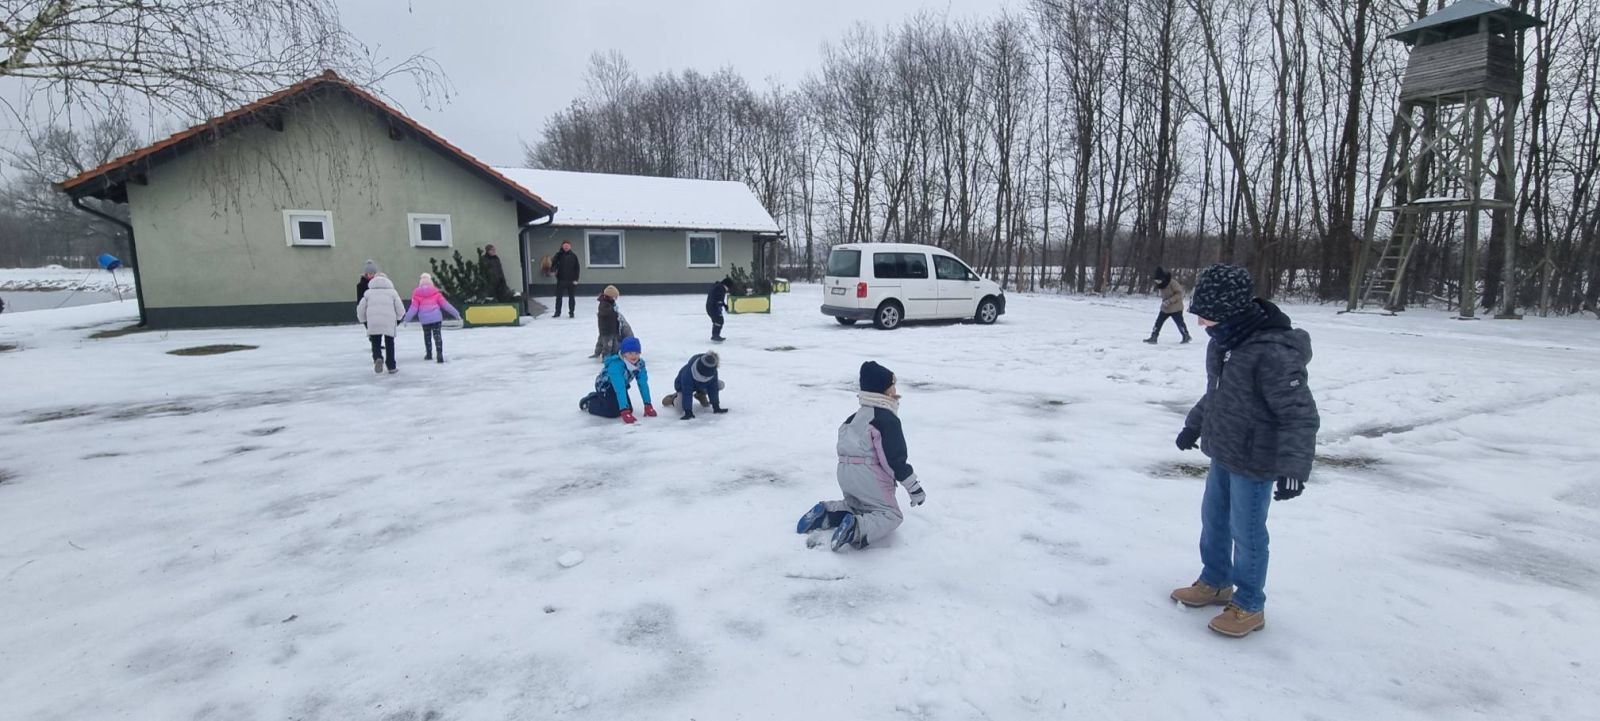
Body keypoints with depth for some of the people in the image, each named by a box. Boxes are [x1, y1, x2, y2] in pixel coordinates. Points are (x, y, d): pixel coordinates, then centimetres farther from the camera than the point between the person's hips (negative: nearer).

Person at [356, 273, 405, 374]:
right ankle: (391, 367, 15)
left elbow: (360, 309, 12)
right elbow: (400, 309, 5)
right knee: (389, 344, 13)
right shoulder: (392, 292, 11)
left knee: (376, 343, 13)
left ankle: (377, 358, -16)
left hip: (373, 323, 1)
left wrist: (364, 321, 27)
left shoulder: (368, 292, 15)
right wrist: (398, 319, 24)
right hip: (389, 323, 0)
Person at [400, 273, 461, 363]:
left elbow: (414, 308, -3)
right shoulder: (435, 292, 2)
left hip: (424, 319, 1)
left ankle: (429, 355, 27)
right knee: (437, 336, -2)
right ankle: (440, 355, -16)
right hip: (436, 318, -1)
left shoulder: (417, 293, 1)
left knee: (427, 336, 18)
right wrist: (456, 314, 7)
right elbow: (445, 304, 3)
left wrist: (406, 319, 2)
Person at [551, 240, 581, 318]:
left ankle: (571, 312, 15)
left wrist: (576, 279, -5)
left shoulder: (573, 256, 1)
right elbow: (554, 264, -7)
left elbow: (577, 268, 1)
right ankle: (557, 312, 14)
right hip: (561, 280, 0)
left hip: (571, 280, 0)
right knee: (558, 297, 5)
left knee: (571, 297, 6)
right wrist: (552, 269, -30)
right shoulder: (559, 255, 1)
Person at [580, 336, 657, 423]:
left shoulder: (640, 363, -22)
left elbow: (643, 384, -20)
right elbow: (619, 389, -45)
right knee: (614, 412, -20)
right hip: (605, 385, -6)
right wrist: (624, 412, -51)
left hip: (622, 385, 6)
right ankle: (589, 403, 8)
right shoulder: (616, 364, -39)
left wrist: (648, 406, -27)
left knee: (629, 409, -1)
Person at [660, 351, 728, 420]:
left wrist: (716, 407, -26)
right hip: (683, 385, -4)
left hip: (701, 385, 4)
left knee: (720, 385, -14)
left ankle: (700, 394, 11)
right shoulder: (687, 373, -45)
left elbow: (713, 389, -25)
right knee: (678, 403, -26)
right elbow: (687, 394, -44)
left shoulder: (712, 372, -34)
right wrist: (688, 412, -44)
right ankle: (673, 398, 13)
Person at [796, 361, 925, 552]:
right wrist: (914, 487, -6)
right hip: (868, 474, -8)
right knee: (890, 514, 1)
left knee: (860, 506, 28)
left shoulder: (857, 415, 16)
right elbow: (894, 459, -14)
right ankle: (858, 530, -27)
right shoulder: (887, 419, -10)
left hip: (845, 471, 8)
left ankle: (827, 513, 3)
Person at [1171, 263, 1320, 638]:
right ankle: (1215, 583, 39)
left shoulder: (1273, 353, -28)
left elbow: (1300, 415, -26)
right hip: (1222, 455, 8)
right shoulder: (1223, 342, 0)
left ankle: (1249, 606, 23)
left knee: (1246, 533, 5)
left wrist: (1293, 466, -31)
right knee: (1213, 520, 20)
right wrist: (1193, 426, 25)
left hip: (1254, 463, -8)